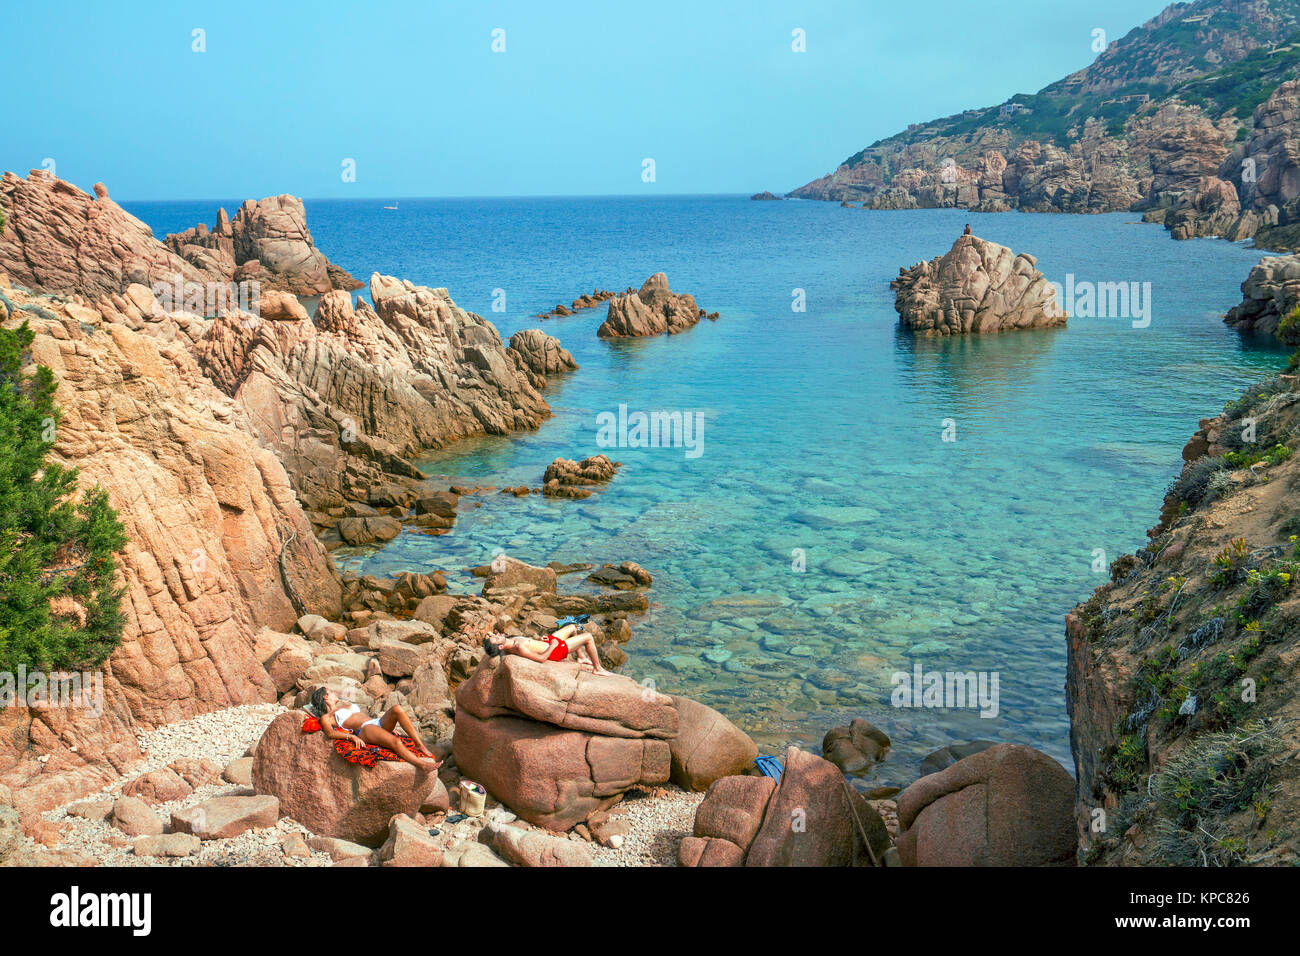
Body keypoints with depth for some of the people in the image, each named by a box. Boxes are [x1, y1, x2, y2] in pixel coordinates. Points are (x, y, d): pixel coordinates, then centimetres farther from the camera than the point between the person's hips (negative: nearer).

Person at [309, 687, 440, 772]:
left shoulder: (346, 705, 38)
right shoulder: (326, 717, 15)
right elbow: (330, 733, -3)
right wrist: (351, 736, -21)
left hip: (378, 722, 6)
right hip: (364, 730, -6)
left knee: (397, 709, -26)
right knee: (395, 742, -35)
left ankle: (420, 745, -31)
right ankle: (423, 765, -43)